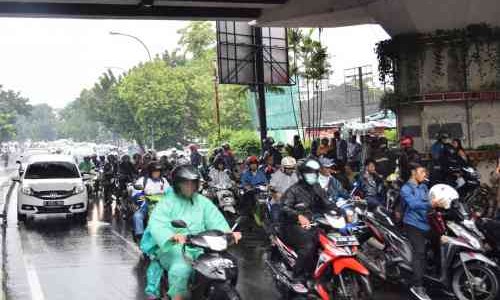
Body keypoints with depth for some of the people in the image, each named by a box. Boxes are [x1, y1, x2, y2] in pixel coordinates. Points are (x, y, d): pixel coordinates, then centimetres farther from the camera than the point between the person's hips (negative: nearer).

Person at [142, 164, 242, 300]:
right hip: (174, 248, -4)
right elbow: (157, 225, -17)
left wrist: (228, 232, -21)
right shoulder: (167, 202, 0)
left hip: (200, 248, 4)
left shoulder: (203, 201, 15)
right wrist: (172, 236, -39)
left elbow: (216, 219, 3)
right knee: (180, 268, -35)